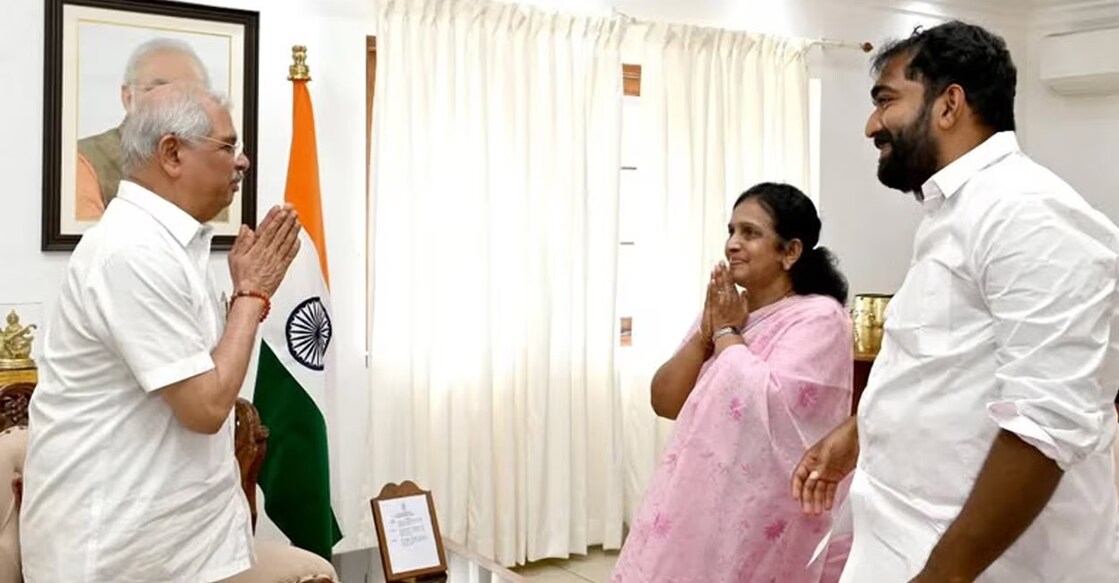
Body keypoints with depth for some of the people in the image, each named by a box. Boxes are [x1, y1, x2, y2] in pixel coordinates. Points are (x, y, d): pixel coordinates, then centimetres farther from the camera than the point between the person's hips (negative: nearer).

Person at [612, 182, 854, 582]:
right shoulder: (723, 309, 9)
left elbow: (767, 406, -24)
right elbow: (664, 403, 5)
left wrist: (727, 333, -10)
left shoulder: (819, 318, -10)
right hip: (699, 499, 6)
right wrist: (706, 333, -7)